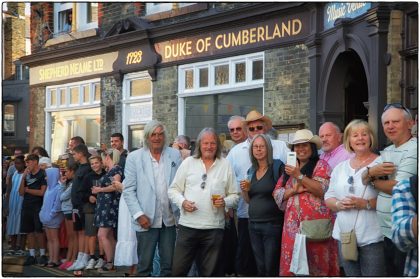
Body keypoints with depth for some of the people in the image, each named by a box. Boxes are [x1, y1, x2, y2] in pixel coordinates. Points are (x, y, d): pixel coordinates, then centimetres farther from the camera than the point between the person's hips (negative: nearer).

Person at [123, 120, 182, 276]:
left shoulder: (175, 155, 5)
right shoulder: (134, 157, -1)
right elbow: (128, 190, -2)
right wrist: (139, 215, -10)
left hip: (169, 219, 2)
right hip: (146, 220, -2)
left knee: (169, 265, 7)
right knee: (145, 265, 3)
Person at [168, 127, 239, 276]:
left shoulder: (225, 165, 7)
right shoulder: (188, 163, 7)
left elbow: (234, 195, 10)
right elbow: (173, 189, 8)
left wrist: (225, 202, -11)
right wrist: (182, 202, -10)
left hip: (214, 228, 1)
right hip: (188, 226, 0)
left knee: (208, 272, 9)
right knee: (178, 269, -1)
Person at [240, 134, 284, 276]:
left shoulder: (277, 167, -6)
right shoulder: (252, 171, 13)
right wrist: (244, 190, 0)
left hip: (272, 224, -6)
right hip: (254, 224, 6)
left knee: (271, 269, -4)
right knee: (260, 268, 10)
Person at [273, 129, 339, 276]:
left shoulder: (321, 165, 2)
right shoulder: (289, 169, 19)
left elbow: (321, 190, -11)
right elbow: (277, 193, 12)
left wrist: (299, 176, -16)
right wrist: (294, 190, -6)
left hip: (315, 220, -5)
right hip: (293, 222, 5)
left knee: (317, 261, -8)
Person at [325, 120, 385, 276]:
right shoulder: (341, 167, 15)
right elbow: (328, 198, 16)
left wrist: (366, 204, -20)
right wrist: (339, 204, -5)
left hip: (372, 238, -5)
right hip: (345, 237, 5)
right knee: (351, 274, 12)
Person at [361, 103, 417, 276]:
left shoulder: (414, 149, -13)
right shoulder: (387, 152, 14)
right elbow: (364, 179, 10)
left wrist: (374, 181, 0)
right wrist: (371, 172, -15)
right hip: (387, 231, 8)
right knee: (391, 273, 15)